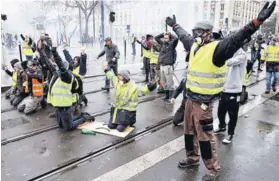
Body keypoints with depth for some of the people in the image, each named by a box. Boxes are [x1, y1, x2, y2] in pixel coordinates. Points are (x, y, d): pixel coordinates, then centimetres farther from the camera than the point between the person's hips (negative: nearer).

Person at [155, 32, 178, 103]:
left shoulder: (171, 44, -3)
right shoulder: (163, 43, 13)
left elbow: (176, 38, -22)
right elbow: (156, 38, 23)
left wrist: (170, 34, -5)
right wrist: (163, 34, 13)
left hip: (168, 66, -7)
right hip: (161, 66, 7)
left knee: (170, 83, -2)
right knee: (164, 82, 15)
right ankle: (166, 96, 28)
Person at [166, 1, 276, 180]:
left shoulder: (217, 48, -17)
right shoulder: (194, 45, 8)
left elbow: (236, 39, -33)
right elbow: (183, 36, 28)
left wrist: (257, 22, -47)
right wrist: (175, 25, 42)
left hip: (204, 102, -8)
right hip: (190, 98, 8)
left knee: (205, 136, 3)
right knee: (189, 131, 21)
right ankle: (192, 158, 43)